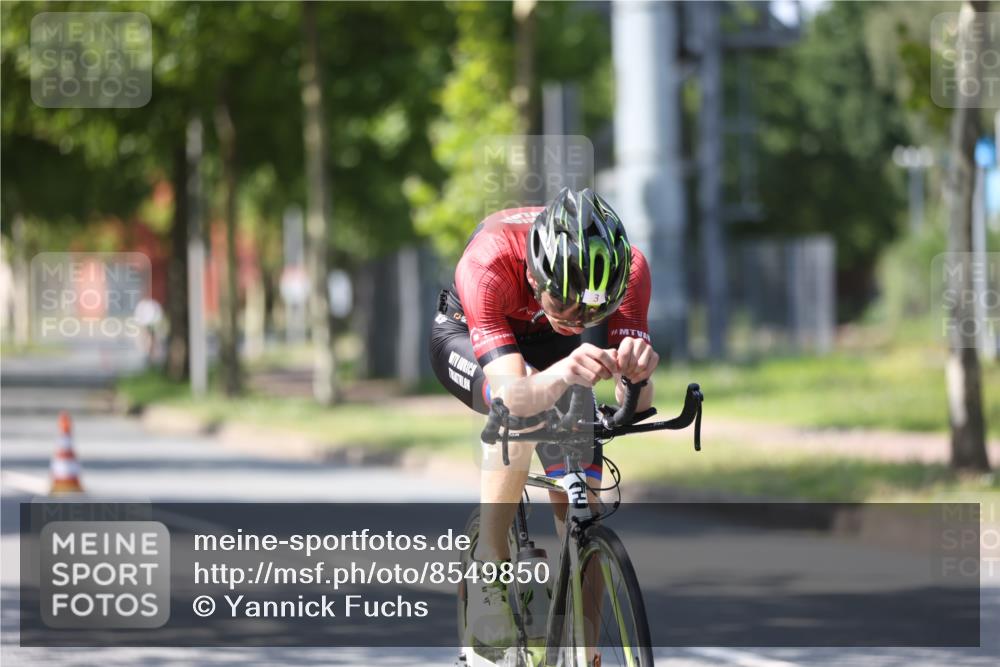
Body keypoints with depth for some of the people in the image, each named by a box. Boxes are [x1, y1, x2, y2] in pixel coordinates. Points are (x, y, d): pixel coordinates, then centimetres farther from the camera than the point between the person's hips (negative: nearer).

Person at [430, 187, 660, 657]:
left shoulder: (629, 269, -33)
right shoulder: (487, 264, -41)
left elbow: (636, 407, -36)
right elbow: (514, 397, -50)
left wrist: (638, 369, -58)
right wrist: (564, 373, -70)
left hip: (546, 345, 3)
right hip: (467, 336, -3)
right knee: (521, 411, -37)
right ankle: (487, 570, -23)